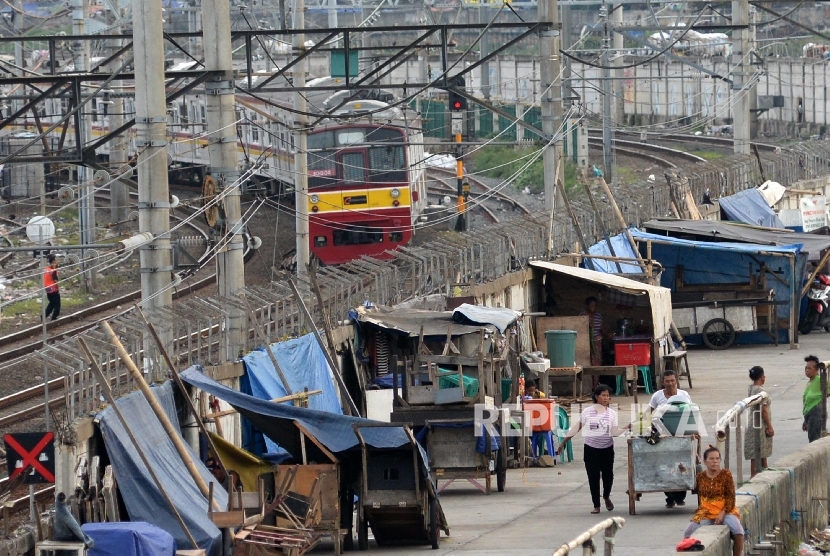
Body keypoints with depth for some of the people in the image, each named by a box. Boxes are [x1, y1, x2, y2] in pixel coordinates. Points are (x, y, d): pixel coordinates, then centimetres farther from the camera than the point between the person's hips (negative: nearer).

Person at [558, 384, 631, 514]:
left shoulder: (612, 413, 2)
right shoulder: (587, 412, -2)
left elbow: (614, 432, -5)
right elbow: (576, 428, 4)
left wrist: (626, 428, -21)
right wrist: (563, 441, 4)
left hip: (607, 449, 1)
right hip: (591, 449, -1)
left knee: (608, 475, 0)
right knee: (593, 477, -2)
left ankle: (606, 497, 31)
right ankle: (596, 506, 7)